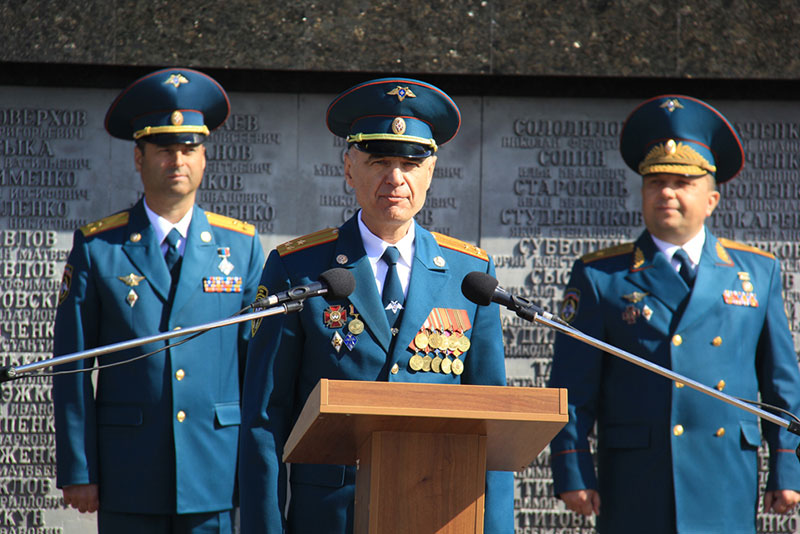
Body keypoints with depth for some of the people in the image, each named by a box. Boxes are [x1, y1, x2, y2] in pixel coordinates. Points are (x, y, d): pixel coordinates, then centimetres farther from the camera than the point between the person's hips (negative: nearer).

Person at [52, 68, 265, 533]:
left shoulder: (242, 246, 9)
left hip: (219, 475, 1)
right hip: (129, 479, -1)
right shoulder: (97, 247, 4)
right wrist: (77, 472, -2)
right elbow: (73, 368, 3)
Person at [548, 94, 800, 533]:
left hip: (727, 495, 1)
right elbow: (572, 390, 3)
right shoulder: (600, 277, 6)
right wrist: (572, 475, -5)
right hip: (635, 493, -1)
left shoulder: (757, 272, 12)